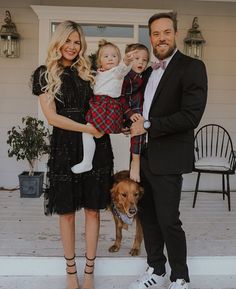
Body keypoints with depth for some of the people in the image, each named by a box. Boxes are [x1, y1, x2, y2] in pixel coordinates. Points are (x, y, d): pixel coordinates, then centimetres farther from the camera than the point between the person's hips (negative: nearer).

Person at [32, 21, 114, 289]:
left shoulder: (88, 72, 11)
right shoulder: (44, 74, 3)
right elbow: (52, 116, -6)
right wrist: (87, 128, -12)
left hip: (96, 145, 2)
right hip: (65, 146, -2)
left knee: (92, 209, 6)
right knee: (66, 211, 6)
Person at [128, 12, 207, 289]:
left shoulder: (191, 67, -9)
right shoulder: (149, 71, 15)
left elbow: (191, 116, -19)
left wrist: (148, 125, -16)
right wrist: (135, 125, 2)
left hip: (168, 159, -7)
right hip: (145, 156, 7)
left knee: (168, 220, -1)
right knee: (147, 216, 14)